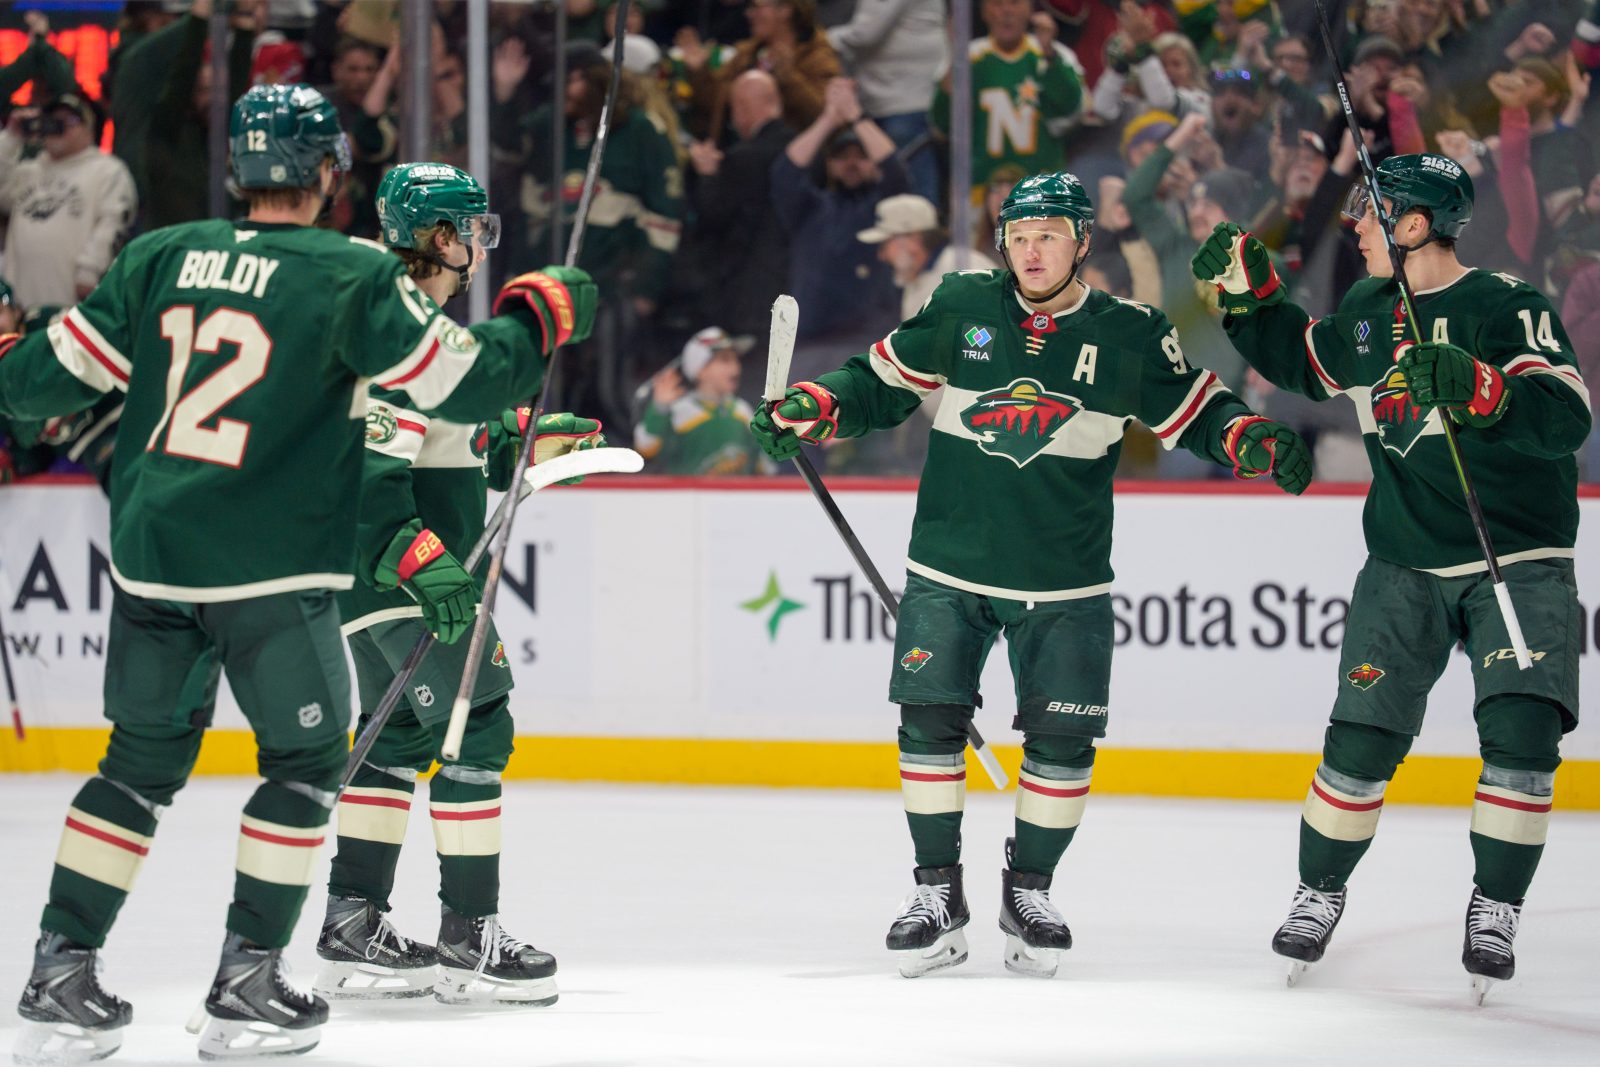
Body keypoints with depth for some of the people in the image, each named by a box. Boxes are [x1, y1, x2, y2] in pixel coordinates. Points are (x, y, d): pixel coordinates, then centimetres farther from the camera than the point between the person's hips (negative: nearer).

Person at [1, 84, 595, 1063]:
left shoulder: (160, 258, 4)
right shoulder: (354, 276, -8)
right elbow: (466, 386, -8)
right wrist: (539, 315, 9)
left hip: (150, 559, 5)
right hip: (272, 572, -5)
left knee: (143, 761, 16)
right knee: (306, 759, 11)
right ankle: (248, 986, 7)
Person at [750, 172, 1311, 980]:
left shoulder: (1129, 336, -2)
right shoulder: (961, 308, 0)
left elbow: (1195, 413, 5)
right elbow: (883, 382, 7)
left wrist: (1254, 443, -14)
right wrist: (812, 411, -8)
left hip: (1064, 588, 0)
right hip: (949, 572, 0)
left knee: (1062, 738, -1)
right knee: (929, 722, -5)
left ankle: (1029, 889, 19)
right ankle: (938, 894, 9)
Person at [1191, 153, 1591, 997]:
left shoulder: (1508, 307, -14)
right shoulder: (1365, 312, 7)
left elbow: (1565, 418, -27)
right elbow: (1301, 362, 27)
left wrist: (1477, 388, -41)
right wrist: (1246, 291, 15)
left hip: (1520, 564, -5)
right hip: (1404, 569, 5)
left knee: (1520, 732, -18)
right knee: (1362, 734, 0)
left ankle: (1493, 911, -4)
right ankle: (1319, 894, 18)